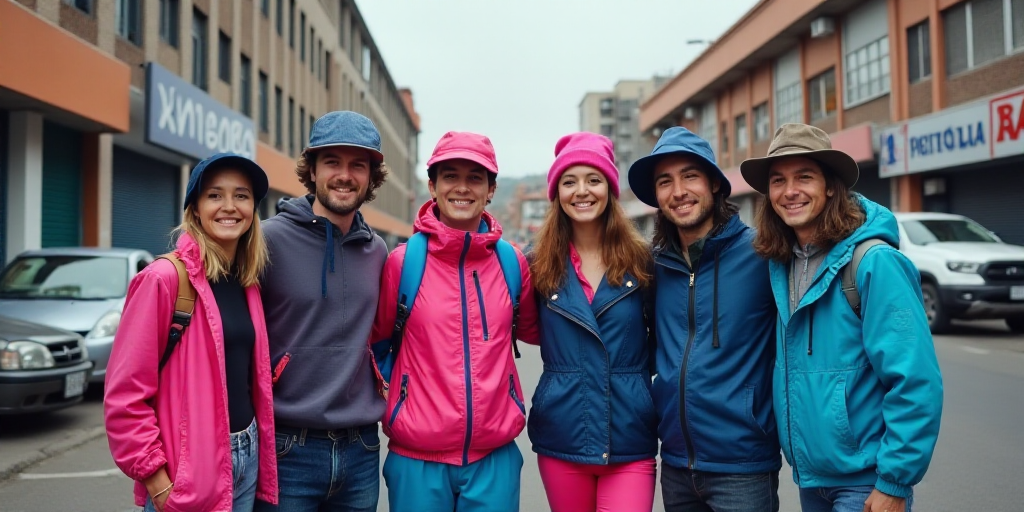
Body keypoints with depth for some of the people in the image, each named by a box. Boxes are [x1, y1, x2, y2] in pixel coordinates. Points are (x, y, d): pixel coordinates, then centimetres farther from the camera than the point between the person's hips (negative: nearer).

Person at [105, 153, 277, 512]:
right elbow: (125, 394, -15)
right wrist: (155, 479, -16)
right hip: (187, 469, -6)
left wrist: (256, 449, 8)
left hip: (246, 455, 6)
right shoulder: (164, 278, -13)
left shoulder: (247, 284, 7)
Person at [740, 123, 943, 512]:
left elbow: (915, 381, -19)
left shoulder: (873, 262, -17)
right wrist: (795, 454, 9)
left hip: (865, 481, -6)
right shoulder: (781, 266, 3)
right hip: (808, 475, 7)